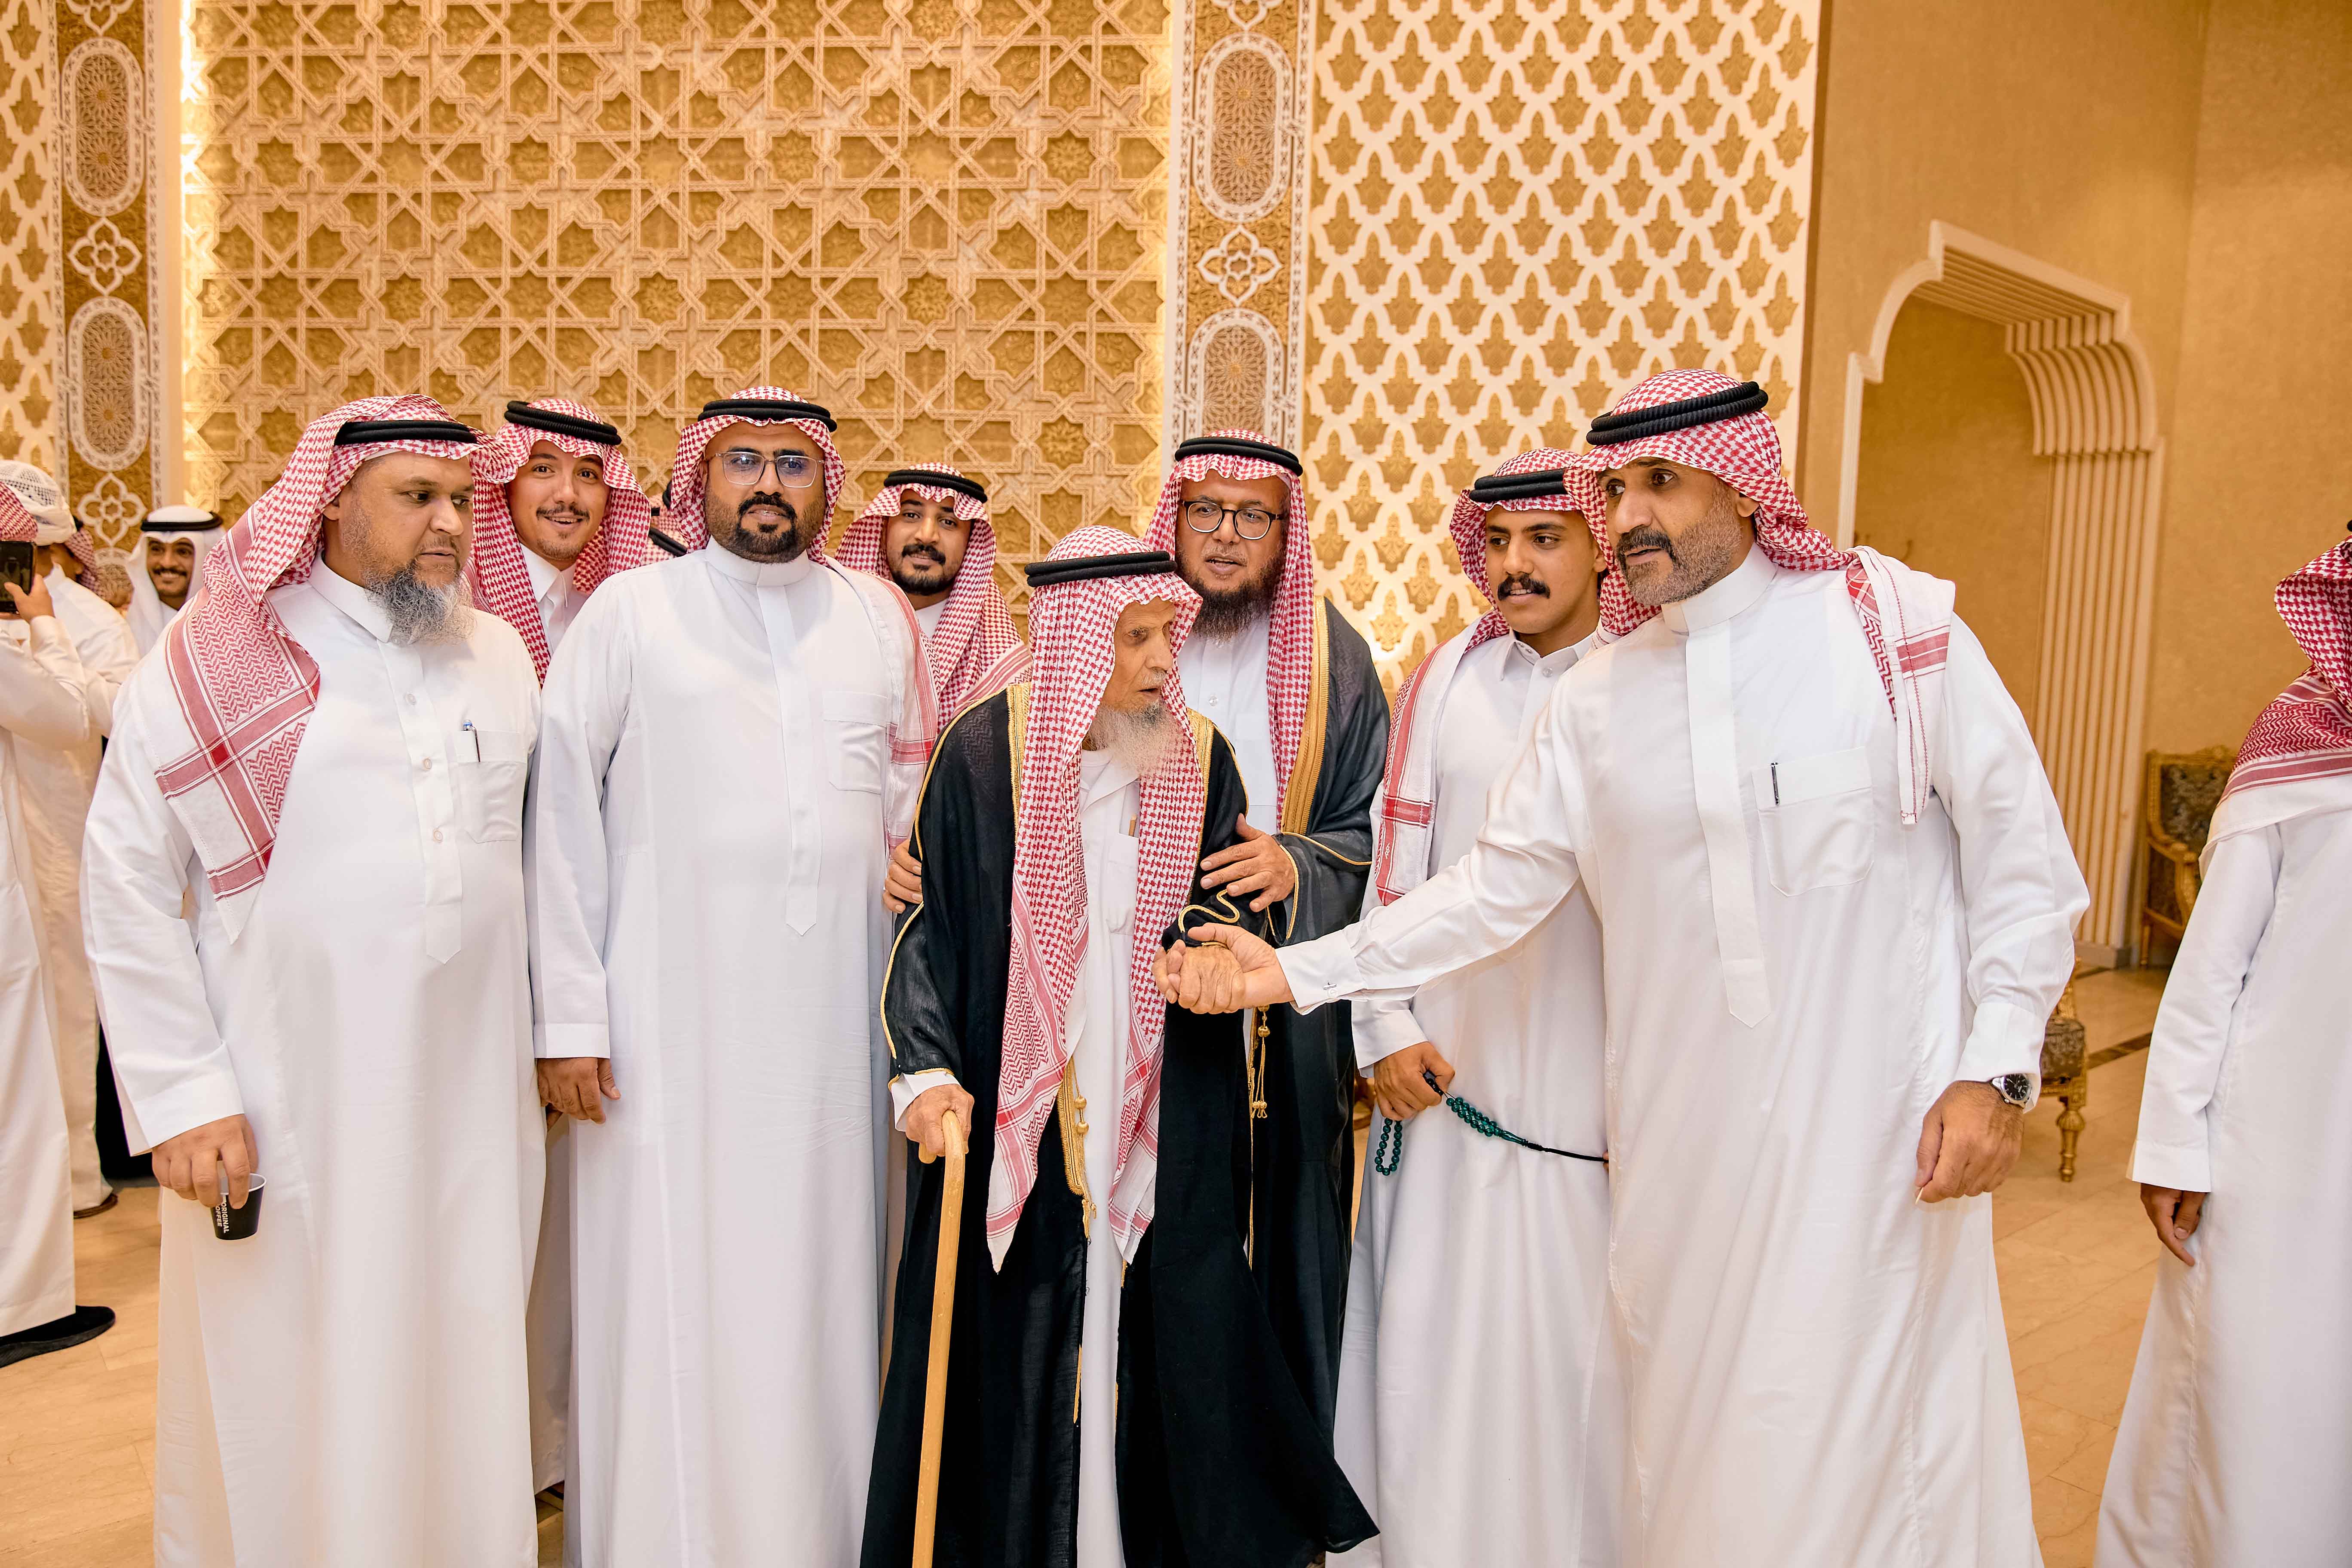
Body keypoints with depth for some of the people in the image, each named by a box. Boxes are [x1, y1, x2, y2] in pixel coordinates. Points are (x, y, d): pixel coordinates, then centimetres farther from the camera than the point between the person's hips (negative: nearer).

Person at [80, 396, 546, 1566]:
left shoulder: (501, 659, 7)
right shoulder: (212, 658, -4)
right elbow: (127, 892, -4)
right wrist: (181, 1095, -9)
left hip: (472, 1105, 3)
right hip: (284, 1116, -3)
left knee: (461, 1373, 14)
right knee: (286, 1393, 10)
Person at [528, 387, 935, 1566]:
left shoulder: (879, 616, 10)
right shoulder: (629, 611, 0)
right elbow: (562, 816, -2)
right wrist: (568, 1016, -6)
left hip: (833, 1017, 3)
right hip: (672, 1021, -3)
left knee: (817, 1288, 10)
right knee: (672, 1302, 3)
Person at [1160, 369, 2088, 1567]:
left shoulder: (1897, 627, -3)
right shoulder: (1598, 698, 5)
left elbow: (2022, 862, 0)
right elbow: (1493, 887, 6)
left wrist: (1997, 1069, -7)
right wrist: (1299, 972, 1)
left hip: (1877, 1130, -3)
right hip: (1683, 1142, 3)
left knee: (1860, 1433, 2)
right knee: (1686, 1433, 11)